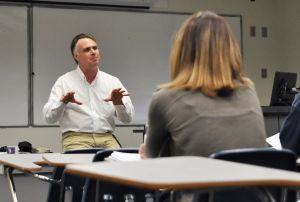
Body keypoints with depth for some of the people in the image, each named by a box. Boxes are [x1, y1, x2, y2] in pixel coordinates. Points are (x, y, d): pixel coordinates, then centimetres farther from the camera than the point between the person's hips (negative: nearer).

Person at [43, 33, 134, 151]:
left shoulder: (113, 81, 14)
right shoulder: (64, 82, 7)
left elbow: (127, 119, 7)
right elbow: (49, 118, -1)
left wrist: (119, 103, -14)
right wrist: (63, 102, -21)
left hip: (106, 137, 3)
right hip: (76, 138, -3)